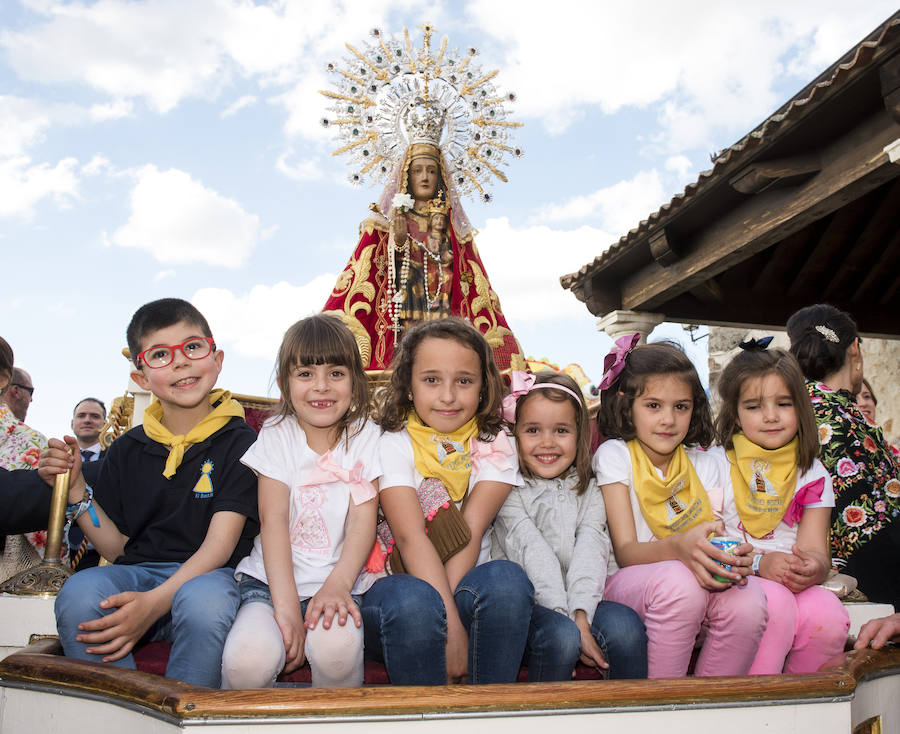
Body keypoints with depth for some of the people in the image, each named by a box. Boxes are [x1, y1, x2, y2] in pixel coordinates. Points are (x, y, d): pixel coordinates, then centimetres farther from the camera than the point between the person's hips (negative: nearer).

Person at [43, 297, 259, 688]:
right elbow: (116, 545, 16)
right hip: (138, 571, 4)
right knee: (79, 593, -29)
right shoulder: (127, 451, 13)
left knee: (203, 600, -38)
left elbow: (220, 545, -9)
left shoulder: (240, 442, -1)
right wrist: (75, 487, 4)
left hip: (208, 575, -3)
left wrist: (155, 602, -23)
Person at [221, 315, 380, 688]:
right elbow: (273, 519, -5)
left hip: (339, 582, 0)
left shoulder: (366, 437, 7)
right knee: (248, 658, -29)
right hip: (272, 580, 0)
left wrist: (337, 584, -21)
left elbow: (363, 521, -3)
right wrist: (286, 604, -18)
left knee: (337, 647, -32)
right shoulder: (277, 436, 6)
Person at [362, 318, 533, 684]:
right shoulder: (392, 445, -3)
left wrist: (439, 608, -24)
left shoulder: (496, 447, 5)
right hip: (400, 582, -2)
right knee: (412, 600, -36)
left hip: (467, 586, 2)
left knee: (506, 578, -31)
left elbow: (470, 533, -10)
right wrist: (451, 628, -29)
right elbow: (412, 538, -17)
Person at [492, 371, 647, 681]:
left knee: (625, 623, -26)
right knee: (560, 636, -33)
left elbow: (591, 552, -4)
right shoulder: (510, 493, 3)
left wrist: (581, 616, -21)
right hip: (527, 605, -3)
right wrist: (568, 622, -21)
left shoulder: (588, 492, 13)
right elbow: (534, 556, -10)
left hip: (580, 605, 3)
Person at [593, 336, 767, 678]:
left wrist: (733, 558, -24)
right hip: (626, 583, -4)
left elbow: (711, 545, 2)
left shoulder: (702, 463, 12)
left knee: (748, 601, -27)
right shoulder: (614, 455, -2)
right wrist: (676, 547, -32)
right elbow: (625, 552, -11)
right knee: (678, 581, -35)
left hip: (698, 581, 4)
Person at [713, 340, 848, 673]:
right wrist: (759, 563, -22)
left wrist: (813, 568, -23)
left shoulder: (813, 475, 11)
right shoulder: (717, 465, 2)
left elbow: (815, 550, 2)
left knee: (828, 612, -28)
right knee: (773, 601, -33)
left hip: (794, 586, 3)